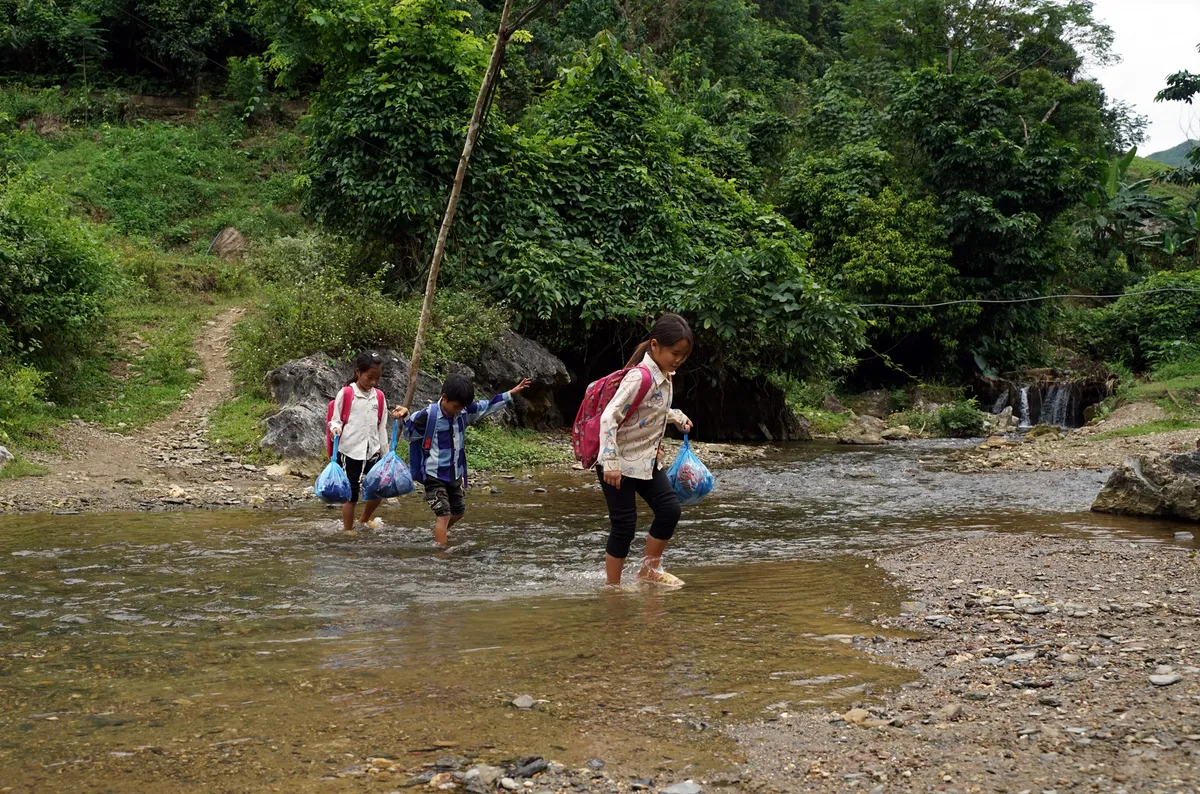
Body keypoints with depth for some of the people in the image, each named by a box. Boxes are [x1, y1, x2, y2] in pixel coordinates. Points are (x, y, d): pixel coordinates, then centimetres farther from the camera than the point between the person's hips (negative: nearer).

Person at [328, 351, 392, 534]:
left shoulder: (379, 397, 6)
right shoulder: (345, 394, -7)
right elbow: (335, 420, -2)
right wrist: (335, 428, -25)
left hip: (372, 452, 4)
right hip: (349, 452, -4)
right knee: (351, 495, 0)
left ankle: (365, 520, 32)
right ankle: (348, 531, 13)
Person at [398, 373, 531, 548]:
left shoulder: (464, 412, -3)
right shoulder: (428, 415, -20)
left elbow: (486, 407, 11)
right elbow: (408, 434, -11)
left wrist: (510, 394, 12)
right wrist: (404, 418, -32)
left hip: (456, 474, 7)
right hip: (434, 476, -7)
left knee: (459, 512, 22)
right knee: (444, 514, -15)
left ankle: (439, 531, 48)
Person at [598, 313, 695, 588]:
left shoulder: (665, 375, 3)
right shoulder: (639, 377, -24)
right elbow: (609, 417, -28)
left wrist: (677, 417, 10)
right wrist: (611, 462, -31)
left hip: (648, 460, 8)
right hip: (621, 463, -8)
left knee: (669, 509, 4)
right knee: (625, 524, -4)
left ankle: (649, 570, 21)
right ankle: (613, 586, 11)